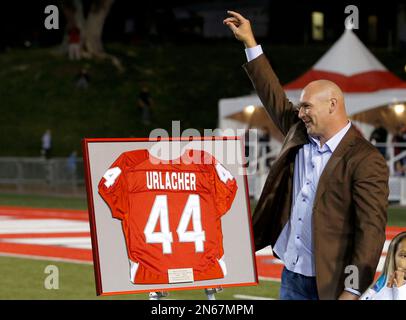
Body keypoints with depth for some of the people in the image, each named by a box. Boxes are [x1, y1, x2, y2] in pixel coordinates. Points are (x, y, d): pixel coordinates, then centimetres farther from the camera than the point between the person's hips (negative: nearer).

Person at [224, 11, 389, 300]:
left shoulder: (366, 161, -14)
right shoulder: (300, 135, 8)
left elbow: (371, 230, -18)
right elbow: (275, 98, 21)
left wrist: (353, 292, -23)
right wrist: (249, 42, 22)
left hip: (329, 281, -7)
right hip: (292, 275, 7)